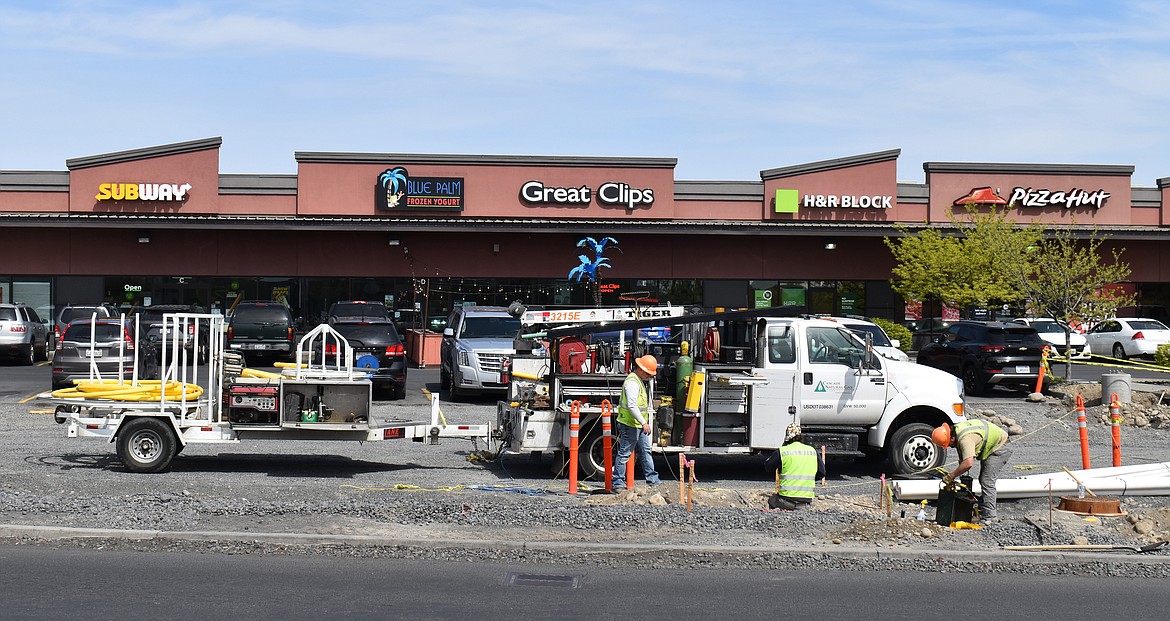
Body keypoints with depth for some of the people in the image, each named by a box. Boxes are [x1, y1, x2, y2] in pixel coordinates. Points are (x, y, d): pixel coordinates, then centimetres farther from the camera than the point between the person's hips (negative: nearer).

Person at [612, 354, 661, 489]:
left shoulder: (640, 381, 16)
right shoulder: (632, 382, -18)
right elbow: (632, 406, -26)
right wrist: (644, 423, -26)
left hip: (639, 425, 10)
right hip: (630, 424, -10)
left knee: (645, 450, 13)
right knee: (625, 453, -4)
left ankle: (652, 479, 18)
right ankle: (617, 481, 1)